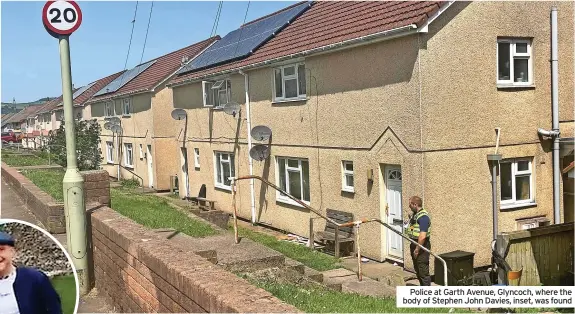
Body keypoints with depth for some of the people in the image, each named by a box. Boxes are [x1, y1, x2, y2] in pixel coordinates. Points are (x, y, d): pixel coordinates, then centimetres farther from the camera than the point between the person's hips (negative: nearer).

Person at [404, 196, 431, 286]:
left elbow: (422, 236, -28)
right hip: (415, 244, 10)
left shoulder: (423, 216, -22)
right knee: (418, 270, 20)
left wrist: (417, 250, -22)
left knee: (423, 272, -4)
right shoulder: (415, 215, 11)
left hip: (422, 246, -10)